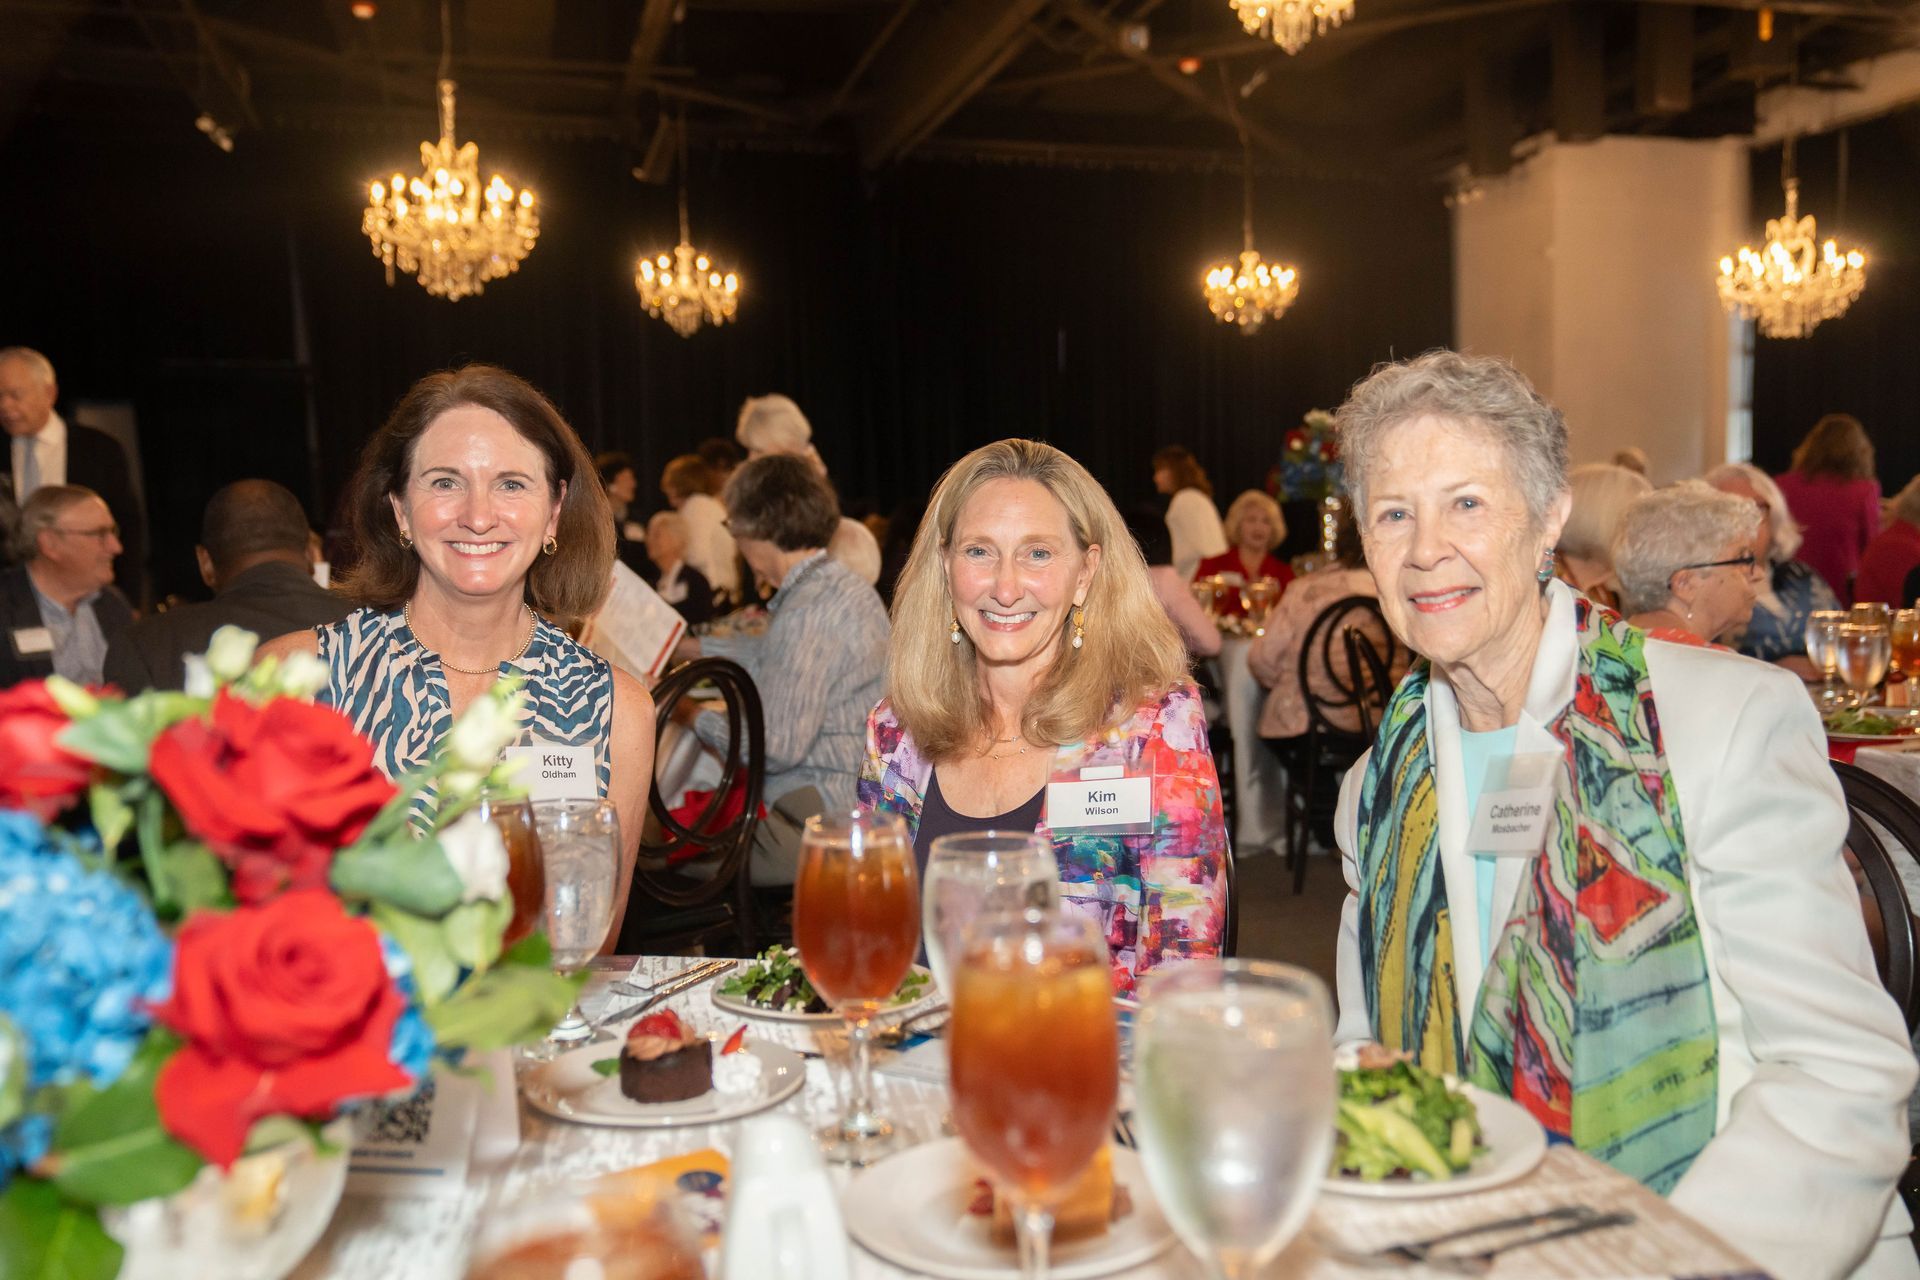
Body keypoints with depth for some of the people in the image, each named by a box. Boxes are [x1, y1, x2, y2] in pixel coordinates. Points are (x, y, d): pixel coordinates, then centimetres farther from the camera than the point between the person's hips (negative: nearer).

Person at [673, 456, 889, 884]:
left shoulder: (806, 615, -22)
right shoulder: (842, 584, 9)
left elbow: (775, 747, -22)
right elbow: (772, 653, 28)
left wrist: (693, 715, -6)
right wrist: (679, 645, 33)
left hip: (815, 817, -10)